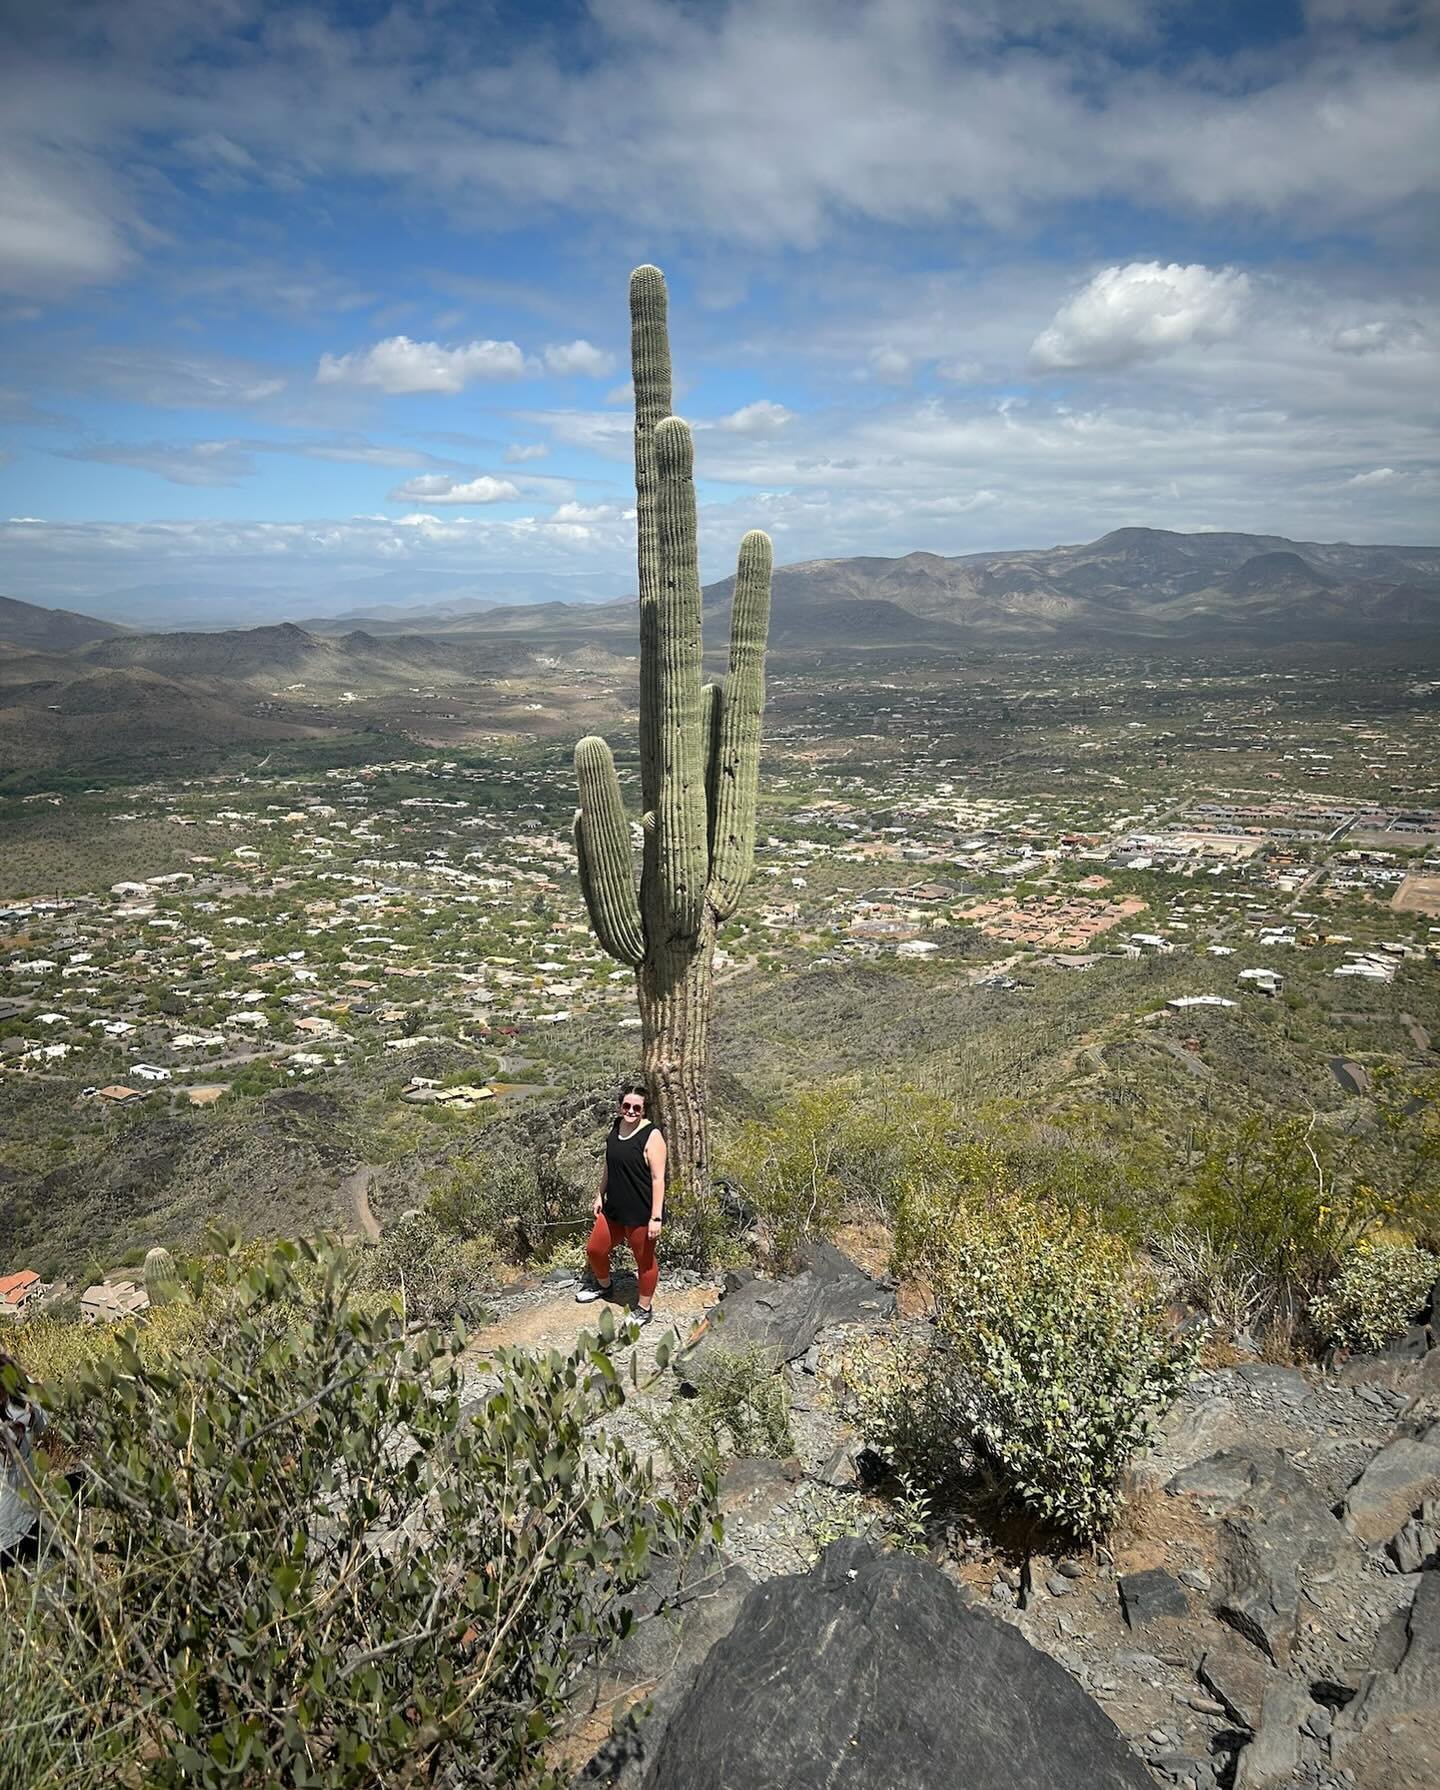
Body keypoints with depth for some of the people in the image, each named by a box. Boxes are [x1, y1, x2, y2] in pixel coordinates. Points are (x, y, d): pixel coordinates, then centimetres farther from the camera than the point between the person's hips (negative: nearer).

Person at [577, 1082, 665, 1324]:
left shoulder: (651, 1136, -20)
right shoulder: (617, 1125, 2)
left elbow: (658, 1178, -20)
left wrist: (656, 1217, -21)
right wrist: (601, 1194, 17)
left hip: (641, 1213, -7)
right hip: (614, 1208, 7)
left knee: (644, 1260, 10)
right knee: (594, 1249, 19)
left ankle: (645, 1308, 32)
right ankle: (603, 1285, 49)